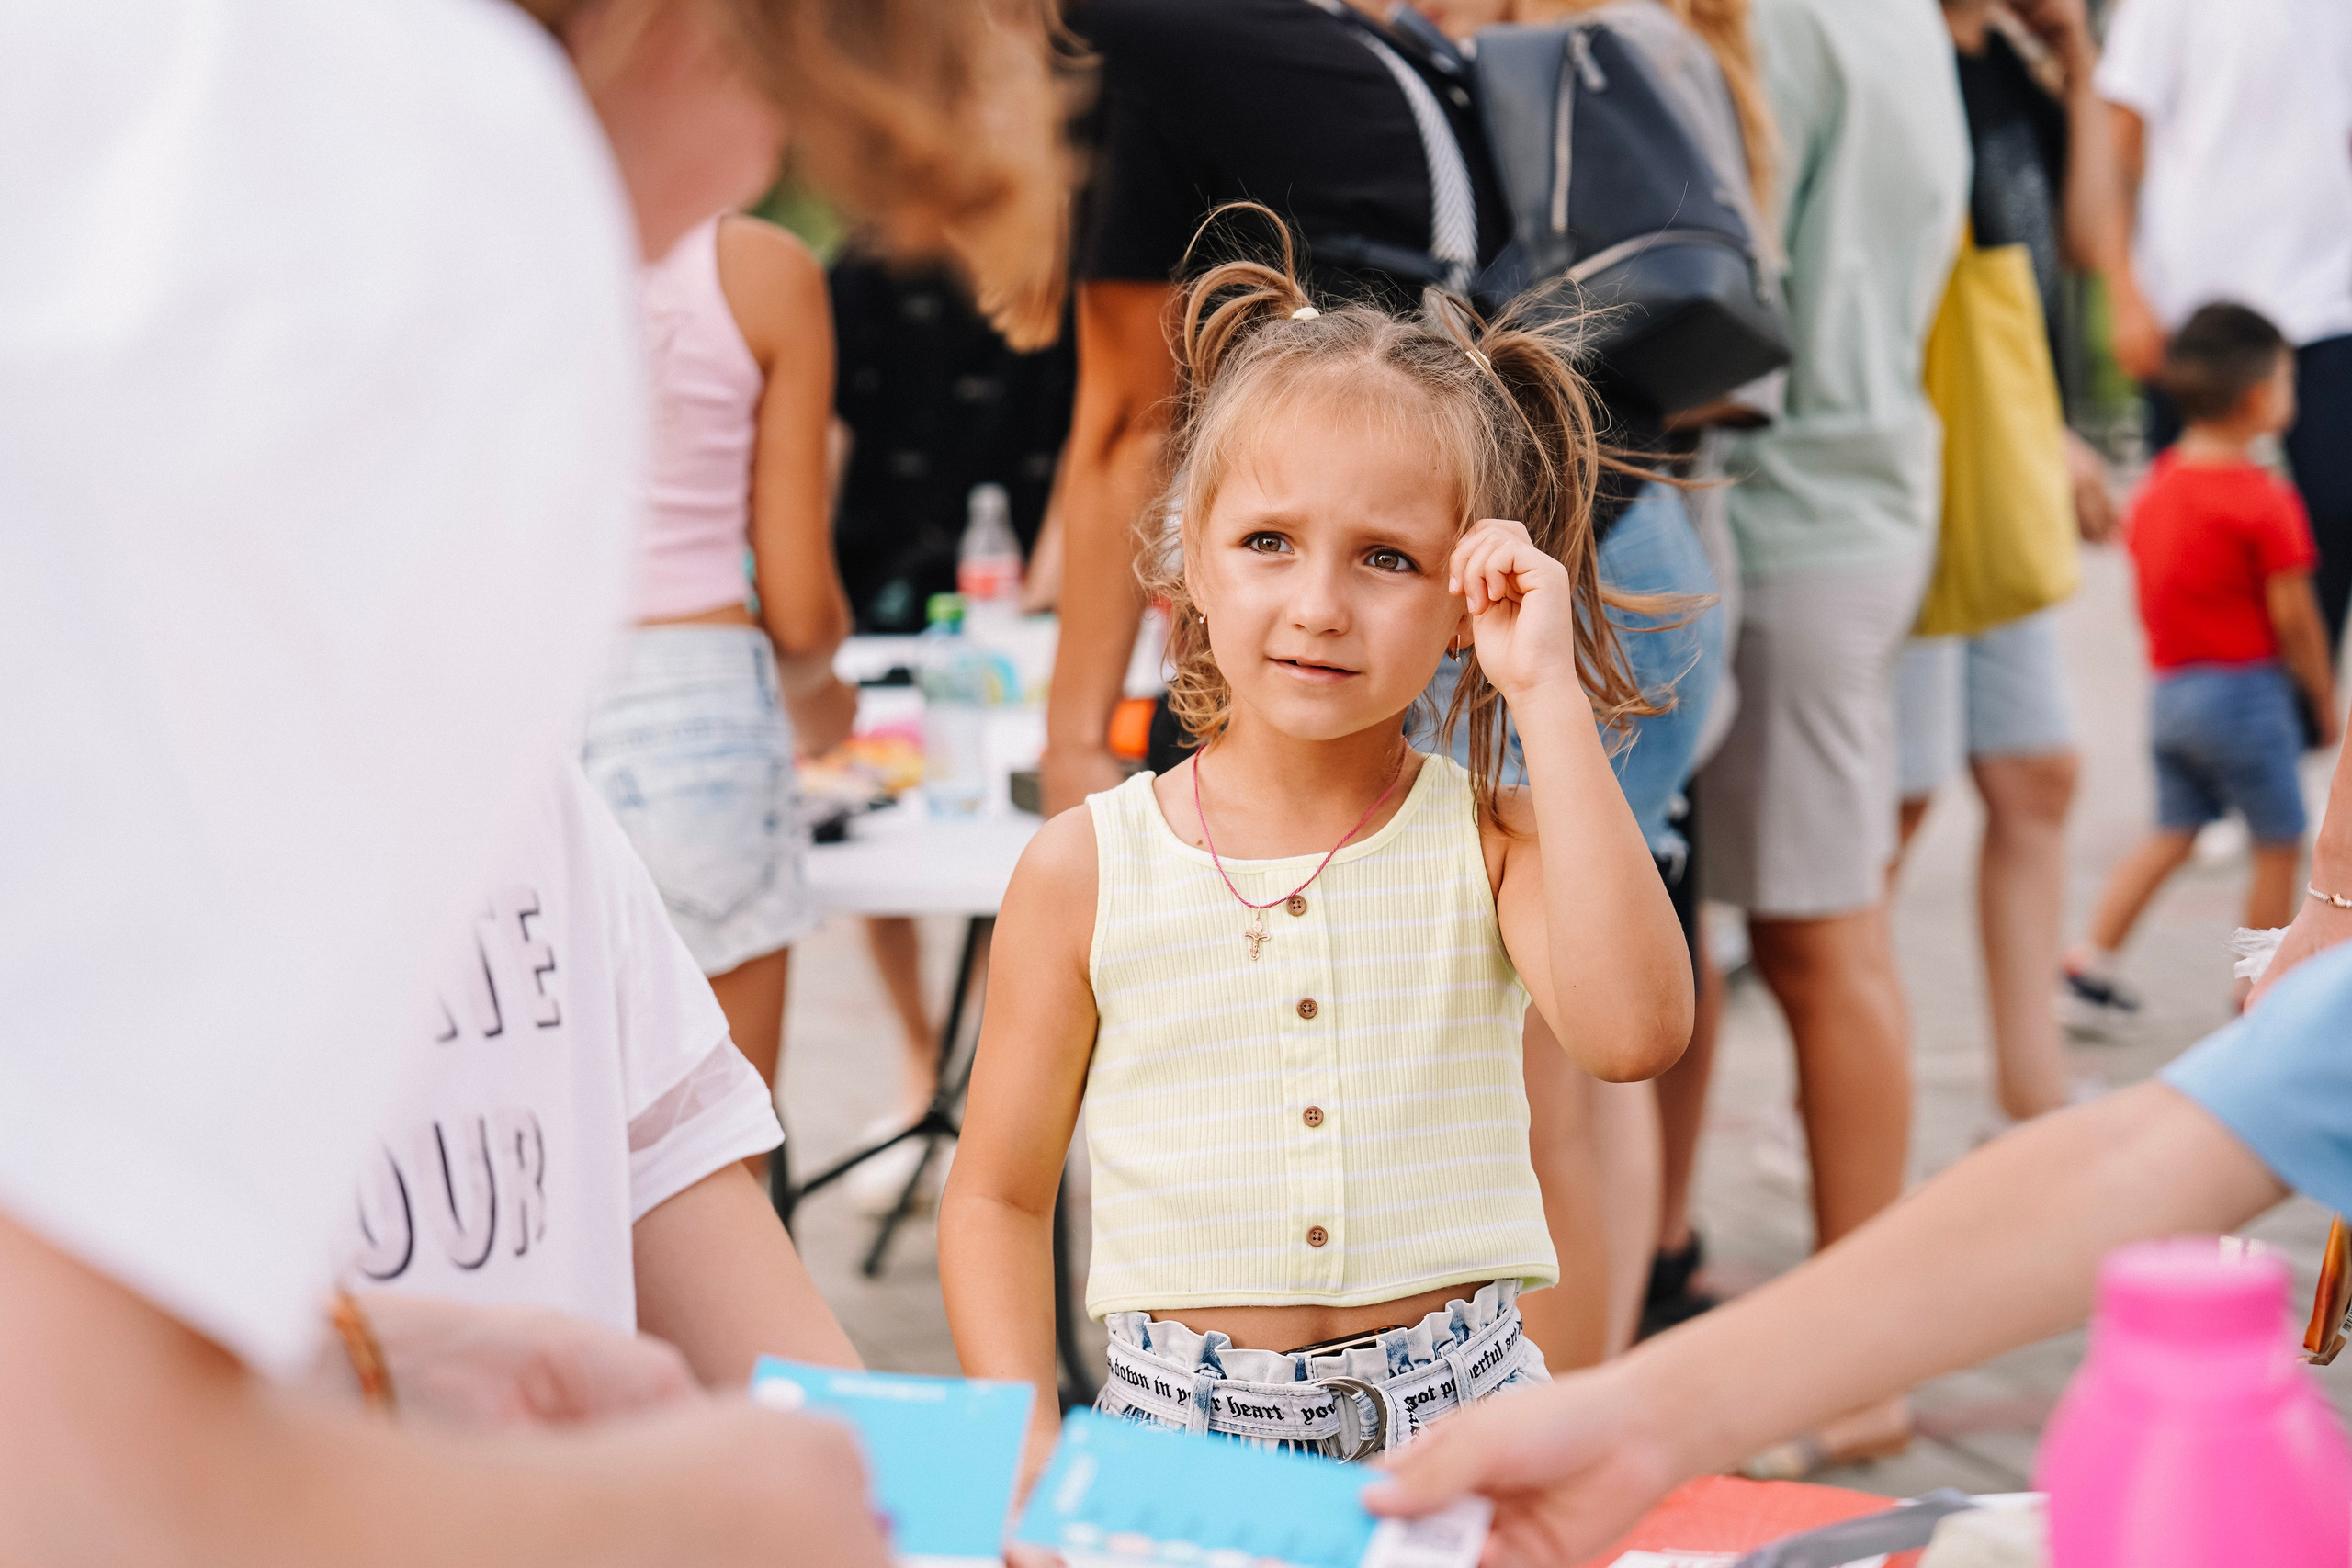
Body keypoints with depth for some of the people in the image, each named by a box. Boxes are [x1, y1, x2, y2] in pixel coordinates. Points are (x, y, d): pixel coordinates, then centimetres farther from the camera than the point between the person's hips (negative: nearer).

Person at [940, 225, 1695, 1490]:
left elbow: (1632, 1031, -19)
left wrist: (1550, 699, -16)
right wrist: (1028, 1448, -5)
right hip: (1180, 1425, 0)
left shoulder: (1489, 839, 1)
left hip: (1454, 1414, 0)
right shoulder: (1085, 870, 2)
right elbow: (997, 1198, 9)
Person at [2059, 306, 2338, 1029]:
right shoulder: (2264, 501, -17)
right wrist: (2325, 699, -1)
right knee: (2278, 845, 7)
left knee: (2173, 832, 16)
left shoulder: (2155, 484, 6)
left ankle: (2092, 955, 6)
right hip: (2244, 689, -7)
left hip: (2169, 689, 7)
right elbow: (2292, 617, -13)